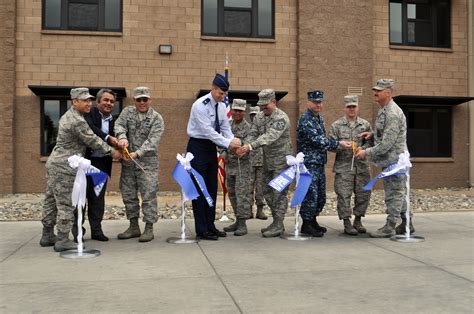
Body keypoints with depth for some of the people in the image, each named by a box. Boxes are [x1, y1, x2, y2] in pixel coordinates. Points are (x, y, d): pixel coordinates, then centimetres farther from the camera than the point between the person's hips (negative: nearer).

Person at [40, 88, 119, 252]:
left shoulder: (67, 116, 14)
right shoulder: (77, 121, -18)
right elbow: (93, 141, -13)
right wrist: (112, 151, -1)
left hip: (53, 163, 10)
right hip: (65, 166, -10)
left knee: (51, 200, 14)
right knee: (66, 203, -5)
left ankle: (47, 235, 23)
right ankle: (62, 240, -2)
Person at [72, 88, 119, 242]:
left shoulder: (113, 120, 12)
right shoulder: (89, 113, -4)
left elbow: (114, 140, 8)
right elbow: (90, 128, -23)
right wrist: (107, 137, -32)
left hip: (102, 163, 5)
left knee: (98, 197, 10)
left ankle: (96, 230, 18)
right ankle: (77, 229, 14)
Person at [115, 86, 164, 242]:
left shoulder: (156, 118, -3)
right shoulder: (127, 112, 9)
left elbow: (152, 141, -13)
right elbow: (119, 125, -7)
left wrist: (137, 153, -24)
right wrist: (122, 137, -29)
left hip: (147, 162, -4)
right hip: (128, 161, 4)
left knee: (148, 195, -5)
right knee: (128, 195, 10)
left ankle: (149, 228, 4)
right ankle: (134, 226, 23)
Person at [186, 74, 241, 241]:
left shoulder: (222, 106, 5)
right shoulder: (200, 105, -19)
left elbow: (225, 128, 6)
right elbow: (208, 131, -24)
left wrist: (234, 142, -13)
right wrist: (228, 143, -27)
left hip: (211, 147, 8)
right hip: (198, 147, -8)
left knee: (212, 188, 10)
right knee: (199, 188, -5)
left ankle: (210, 226, 19)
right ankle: (201, 230, 1)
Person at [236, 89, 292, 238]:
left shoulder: (281, 118, -18)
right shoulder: (259, 117, 6)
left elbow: (270, 137, -30)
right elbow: (253, 134, 1)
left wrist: (250, 146, -40)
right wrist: (245, 148, -20)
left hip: (281, 160, -8)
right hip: (268, 160, 8)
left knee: (279, 192, -6)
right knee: (267, 191, 12)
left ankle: (278, 225, 2)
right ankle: (276, 222, 23)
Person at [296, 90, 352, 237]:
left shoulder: (319, 118, 15)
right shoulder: (305, 119, -14)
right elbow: (317, 140, -21)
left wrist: (334, 145, 6)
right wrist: (338, 144, -17)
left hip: (319, 163, 9)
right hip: (309, 163, -9)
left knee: (320, 196, 13)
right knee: (311, 194, -7)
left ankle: (313, 220, 26)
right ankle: (306, 225, 3)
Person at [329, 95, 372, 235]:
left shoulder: (365, 125, 10)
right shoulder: (336, 125, 4)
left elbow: (370, 143, 8)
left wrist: (361, 149, -11)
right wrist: (342, 146, -18)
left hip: (362, 165, 3)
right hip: (343, 166, -2)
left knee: (363, 193, 6)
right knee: (344, 195, -4)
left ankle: (358, 220, 22)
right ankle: (347, 223, 6)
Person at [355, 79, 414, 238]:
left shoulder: (393, 113, -19)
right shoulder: (383, 110, 12)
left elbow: (387, 143, -23)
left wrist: (367, 152, -18)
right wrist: (372, 134, 7)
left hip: (394, 160, -10)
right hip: (389, 160, 10)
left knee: (393, 194, -3)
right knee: (398, 194, 17)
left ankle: (389, 227, 4)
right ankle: (406, 224, 27)